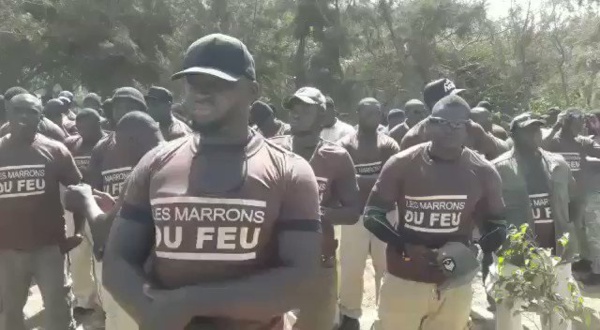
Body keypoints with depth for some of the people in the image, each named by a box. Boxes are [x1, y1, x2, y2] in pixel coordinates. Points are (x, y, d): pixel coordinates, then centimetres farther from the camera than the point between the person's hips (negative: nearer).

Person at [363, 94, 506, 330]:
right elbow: (372, 215, -4)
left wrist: (476, 251, -13)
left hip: (455, 285, 2)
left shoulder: (483, 173, -2)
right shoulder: (402, 164, -8)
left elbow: (496, 225, 8)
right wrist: (406, 247, -20)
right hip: (403, 282, -2)